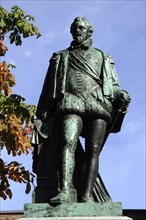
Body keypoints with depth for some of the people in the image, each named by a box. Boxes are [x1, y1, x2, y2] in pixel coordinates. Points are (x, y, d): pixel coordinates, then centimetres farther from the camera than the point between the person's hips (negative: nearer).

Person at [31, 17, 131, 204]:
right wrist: (43, 114, 15)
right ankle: (66, 189, -39)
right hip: (71, 104, -1)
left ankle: (87, 196, -23)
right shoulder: (61, 57, 27)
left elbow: (113, 86, 19)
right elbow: (49, 89, 24)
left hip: (98, 105, 1)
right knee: (68, 141, -26)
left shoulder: (103, 58, 28)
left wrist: (121, 94, -4)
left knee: (93, 150, -14)